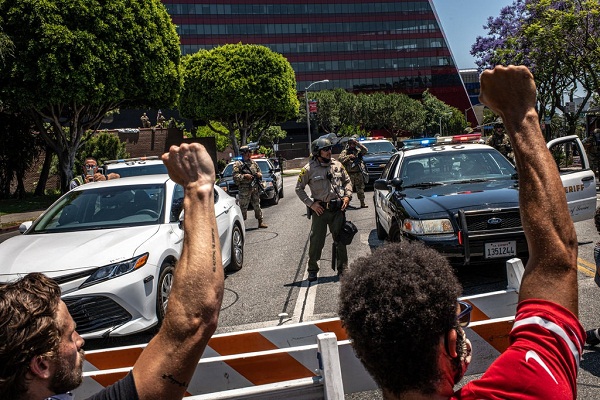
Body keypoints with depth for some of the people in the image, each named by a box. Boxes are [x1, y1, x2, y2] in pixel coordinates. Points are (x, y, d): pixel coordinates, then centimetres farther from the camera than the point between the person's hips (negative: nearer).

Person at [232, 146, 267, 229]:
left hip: (255, 188, 5)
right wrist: (244, 176, -21)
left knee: (257, 206, 10)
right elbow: (235, 176, -10)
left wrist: (259, 174, -1)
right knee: (243, 208, -2)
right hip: (244, 189, -5)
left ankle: (260, 222, 19)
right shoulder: (238, 164, -3)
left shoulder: (253, 162, 13)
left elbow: (259, 171, 21)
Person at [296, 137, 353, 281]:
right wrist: (311, 204, -7)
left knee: (341, 240, 10)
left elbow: (347, 181, 17)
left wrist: (347, 196, 1)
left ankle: (342, 269, 23)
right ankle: (312, 270, 16)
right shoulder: (309, 169, -6)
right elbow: (299, 189, 0)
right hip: (320, 210, -3)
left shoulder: (337, 165, 4)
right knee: (316, 241, 1)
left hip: (338, 209, 3)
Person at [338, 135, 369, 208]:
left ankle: (362, 203, 12)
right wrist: (348, 156, -17)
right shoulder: (345, 152, 3)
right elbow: (340, 159, -9)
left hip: (358, 173, 3)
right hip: (349, 174, -3)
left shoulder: (358, 151, 11)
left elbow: (365, 150, -7)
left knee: (360, 188, 6)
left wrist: (358, 144, -10)